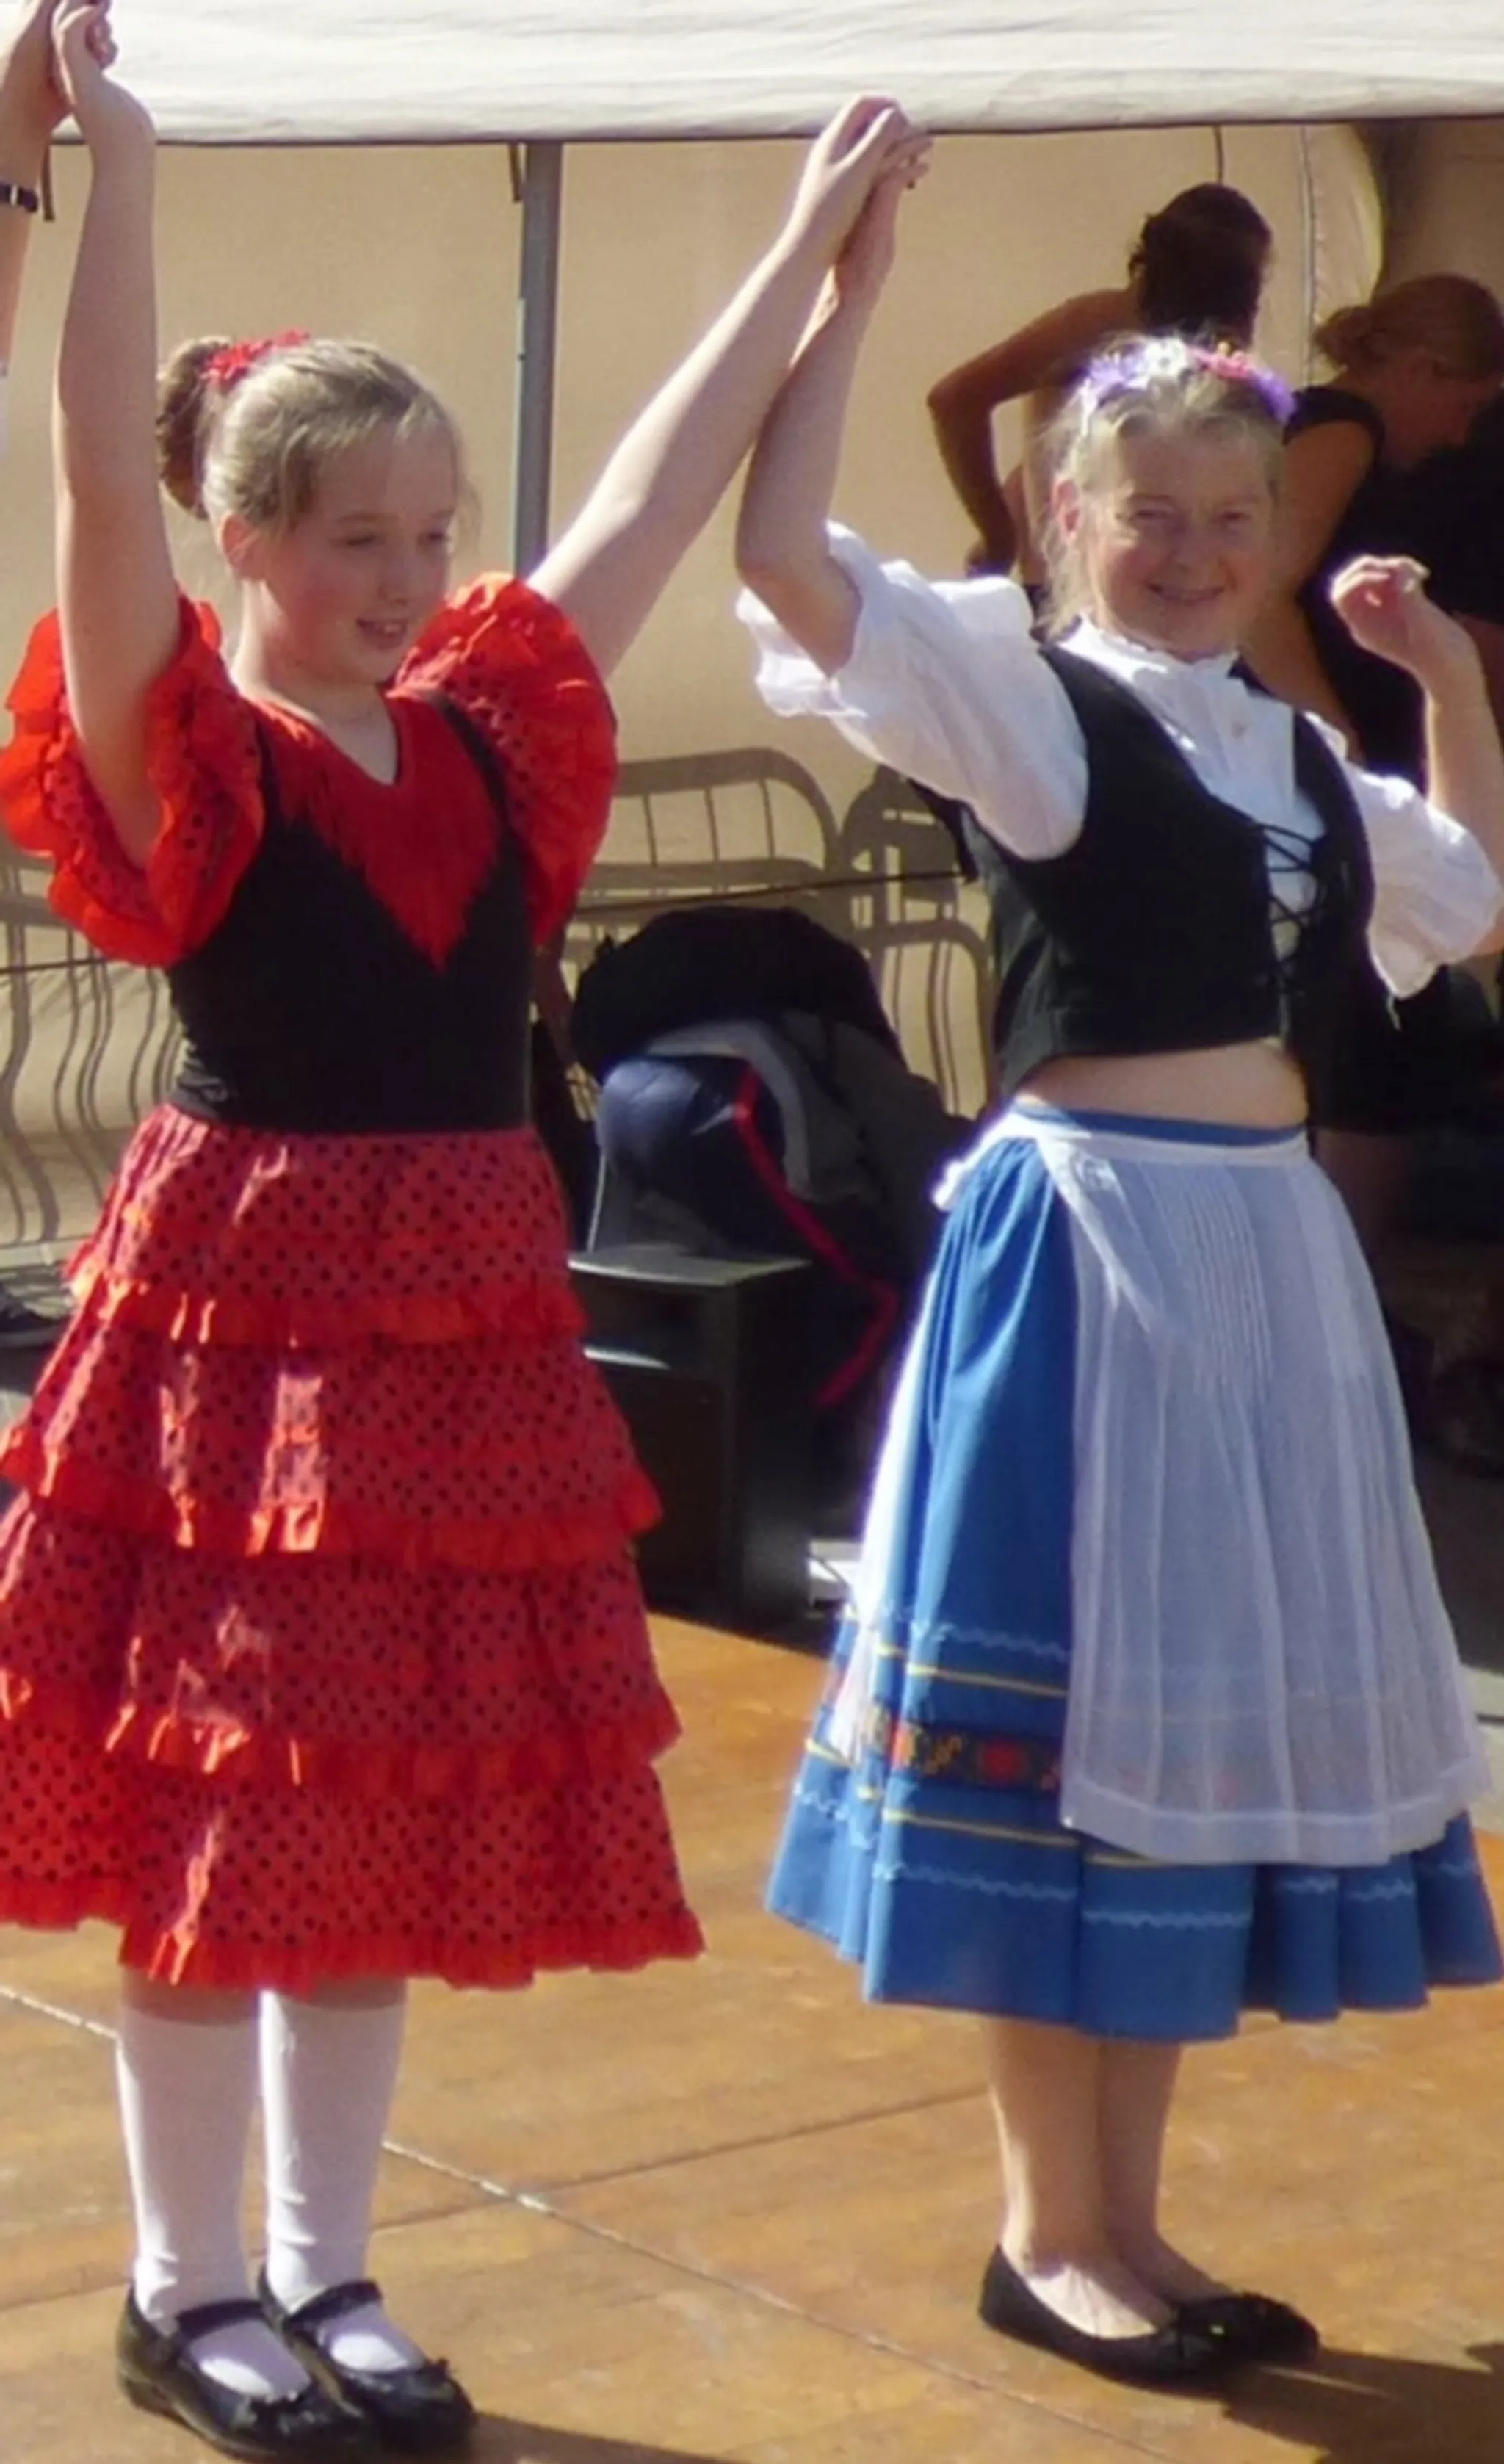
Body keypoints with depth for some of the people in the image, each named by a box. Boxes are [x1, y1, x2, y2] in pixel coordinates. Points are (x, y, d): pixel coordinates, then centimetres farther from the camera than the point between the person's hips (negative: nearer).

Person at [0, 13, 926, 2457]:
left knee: (406, 1803, 12)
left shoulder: (492, 734, 7)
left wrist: (818, 231, 19)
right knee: (204, 1802, 4)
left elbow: (663, 483, 15)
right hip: (233, 1302, -6)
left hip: (463, 1310, 6)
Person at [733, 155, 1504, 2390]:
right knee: (1077, 1711, -1)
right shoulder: (1024, 689, -5)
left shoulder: (1293, 745, 15)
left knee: (1215, 1714, 11)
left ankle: (1124, 2223, 22)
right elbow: (786, 554, -20)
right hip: (1088, 1233, -7)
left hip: (1270, 1242, 8)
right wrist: (849, 290, -19)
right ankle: (1048, 2230, 12)